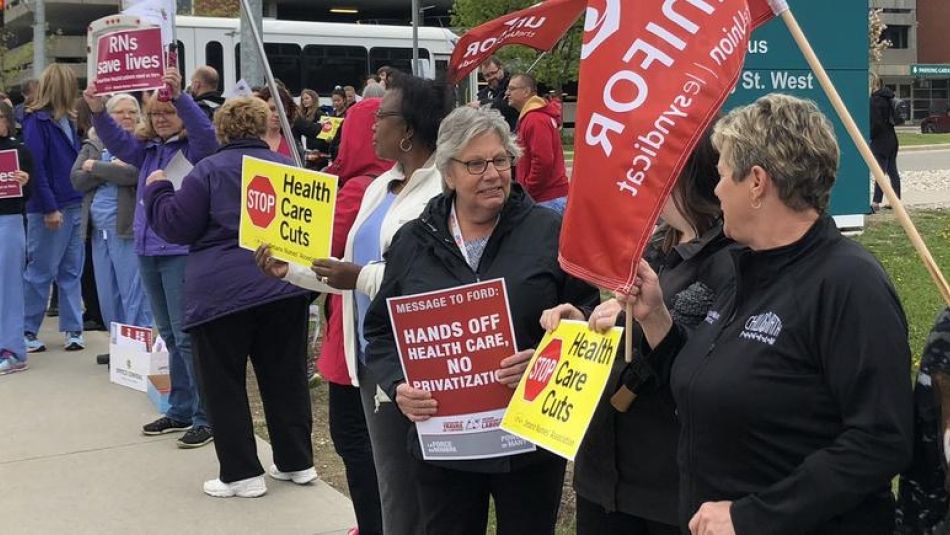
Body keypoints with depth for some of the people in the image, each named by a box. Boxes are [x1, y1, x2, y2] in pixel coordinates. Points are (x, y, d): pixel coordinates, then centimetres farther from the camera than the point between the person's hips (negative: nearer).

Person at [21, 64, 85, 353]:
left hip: (74, 206, 7)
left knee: (71, 272, 9)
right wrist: (49, 208, -17)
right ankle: (26, 332, 12)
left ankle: (73, 329, 15)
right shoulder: (36, 121, -10)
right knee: (40, 272, 1)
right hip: (50, 209, -7)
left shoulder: (66, 120, 13)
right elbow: (35, 167, -15)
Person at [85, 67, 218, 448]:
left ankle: (207, 416, 0)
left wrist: (180, 96, -40)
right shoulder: (147, 150, 12)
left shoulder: (195, 149, -5)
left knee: (188, 335, -7)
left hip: (183, 252, -7)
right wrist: (98, 111, -18)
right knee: (170, 336, 14)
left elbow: (205, 131, -25)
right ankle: (181, 410, 24)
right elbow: (115, 141, 0)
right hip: (147, 251, 7)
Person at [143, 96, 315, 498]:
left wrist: (156, 189, 11)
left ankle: (242, 473, 8)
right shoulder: (287, 167, 9)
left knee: (225, 384, 6)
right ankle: (297, 462, 20)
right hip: (283, 288, 5)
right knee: (285, 376, 14)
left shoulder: (209, 170, -5)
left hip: (222, 292, -5)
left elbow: (175, 226, -4)